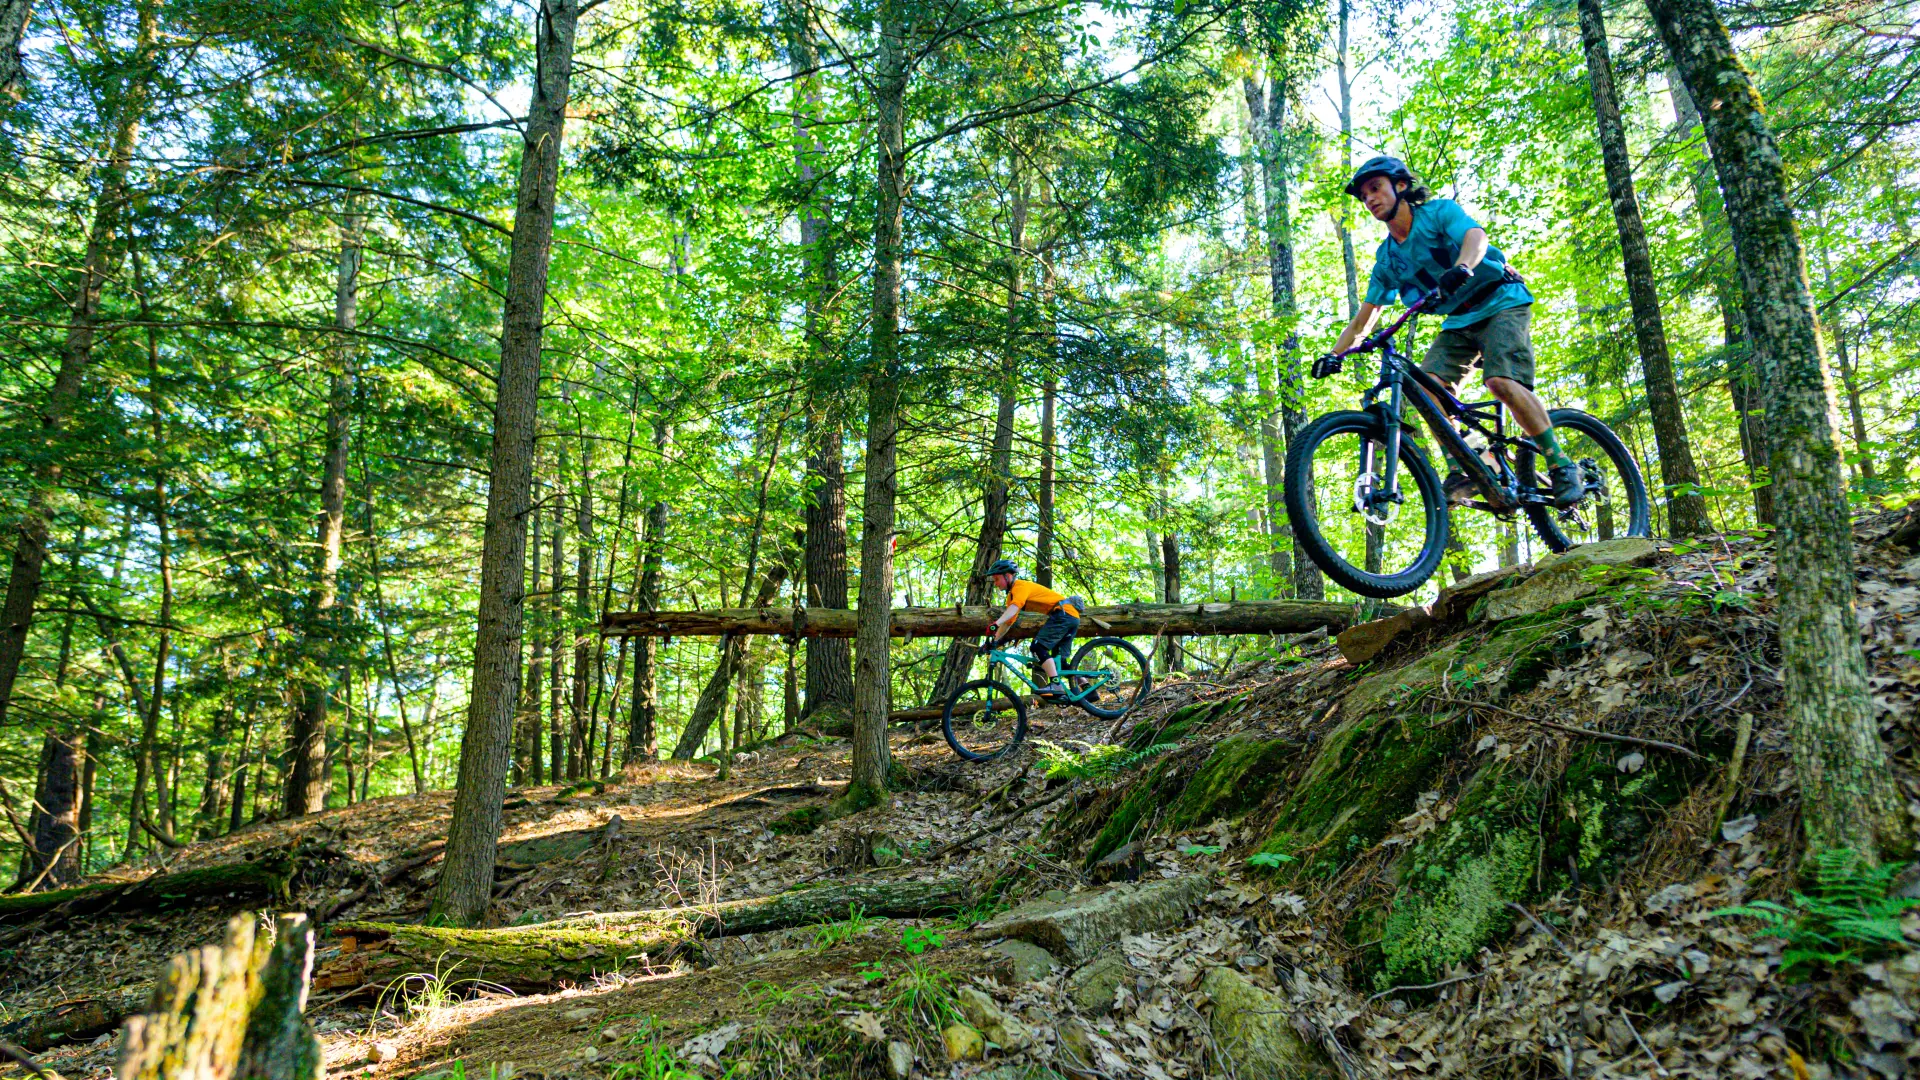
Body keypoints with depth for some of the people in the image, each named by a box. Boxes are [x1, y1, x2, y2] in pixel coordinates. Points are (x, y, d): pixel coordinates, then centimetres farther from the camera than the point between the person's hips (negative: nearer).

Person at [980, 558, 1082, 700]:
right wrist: (993, 641, 7)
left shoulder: (1021, 586, -11)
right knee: (1058, 659, 14)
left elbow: (1015, 607, -31)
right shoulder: (1012, 595, 19)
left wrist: (995, 624, -44)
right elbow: (1008, 622, 17)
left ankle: (1056, 684, -27)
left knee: (1038, 646, -19)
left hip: (1064, 613, -11)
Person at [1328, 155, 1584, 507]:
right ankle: (1461, 471, -12)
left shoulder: (1439, 211, -10)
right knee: (1425, 385, -19)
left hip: (1502, 303, -6)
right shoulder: (1387, 257, 5)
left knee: (1502, 382, -27)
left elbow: (1476, 237, -31)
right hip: (1459, 321, 6)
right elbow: (1364, 319, 5)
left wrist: (1460, 269, -54)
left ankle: (1561, 465, -14)